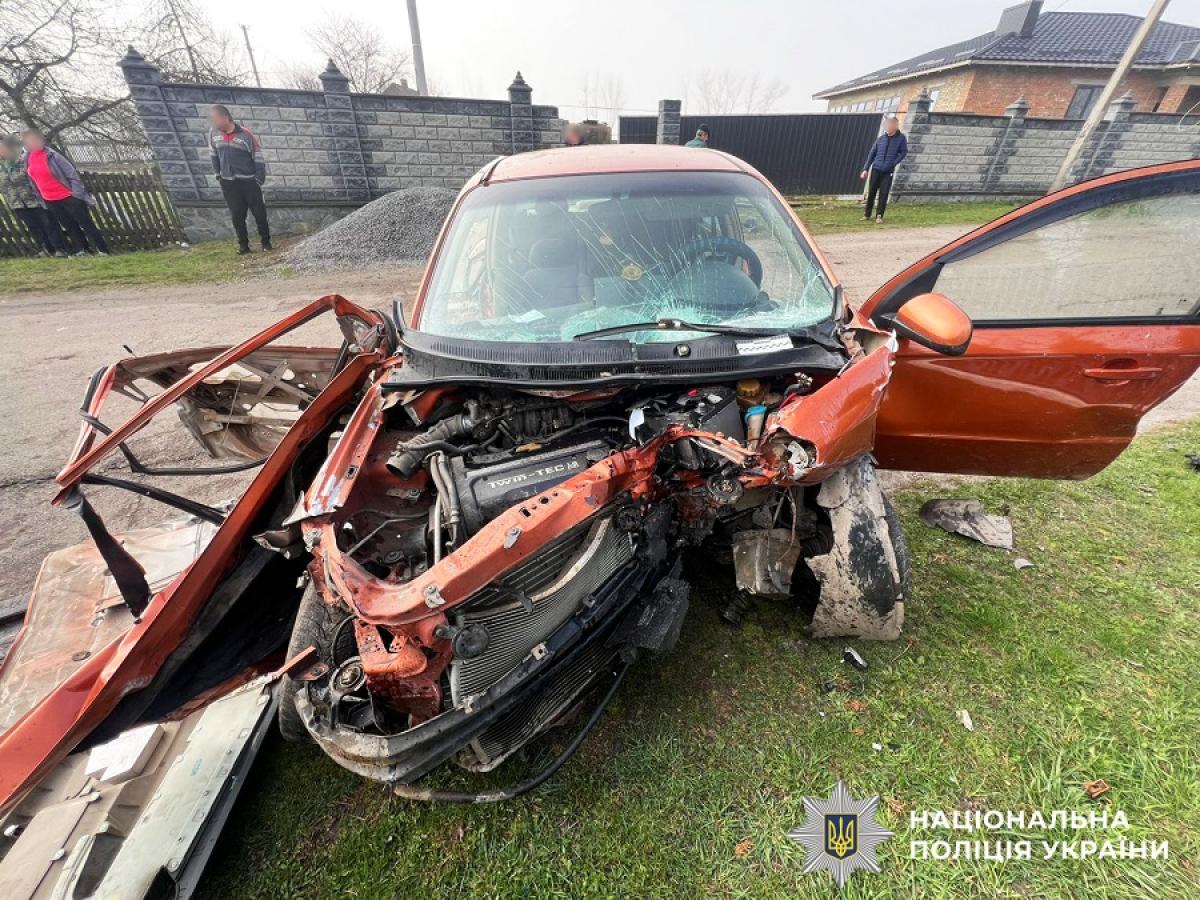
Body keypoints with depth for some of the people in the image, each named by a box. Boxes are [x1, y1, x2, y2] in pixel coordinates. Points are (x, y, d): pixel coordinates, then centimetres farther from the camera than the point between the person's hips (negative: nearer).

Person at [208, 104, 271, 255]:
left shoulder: (246, 135, -8)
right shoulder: (213, 134, 5)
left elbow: (258, 158, -5)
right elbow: (214, 155, 16)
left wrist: (260, 180, -10)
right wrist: (217, 174, 11)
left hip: (249, 181, -3)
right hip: (228, 183, 4)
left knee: (259, 213, 0)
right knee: (237, 215, 3)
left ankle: (266, 241, 14)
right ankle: (243, 245, 9)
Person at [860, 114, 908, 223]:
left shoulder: (901, 138, 1)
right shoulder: (880, 138, 7)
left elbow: (904, 152, 1)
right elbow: (872, 154, 10)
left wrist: (893, 163, -10)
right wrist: (866, 169, 5)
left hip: (888, 172, -2)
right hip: (875, 169, 2)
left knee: (883, 194, -5)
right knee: (871, 193, 3)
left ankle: (880, 216, 1)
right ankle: (867, 215, 12)